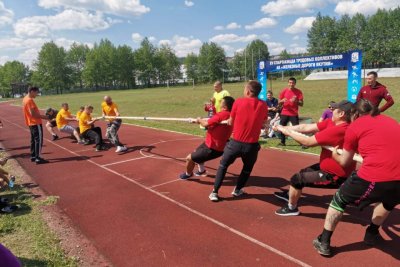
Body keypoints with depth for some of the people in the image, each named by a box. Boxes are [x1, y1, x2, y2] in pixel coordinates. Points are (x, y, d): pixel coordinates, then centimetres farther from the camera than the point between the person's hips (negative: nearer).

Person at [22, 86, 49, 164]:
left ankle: (33, 156, 22)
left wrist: (41, 116, 14)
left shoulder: (25, 99, 14)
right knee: (38, 140, -9)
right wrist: (44, 117, -15)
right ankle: (38, 158, -9)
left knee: (33, 140, 15)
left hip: (31, 123, 10)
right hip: (36, 123, -10)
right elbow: (33, 114, -22)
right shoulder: (29, 100, -17)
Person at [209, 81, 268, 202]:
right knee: (247, 168, 29)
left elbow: (230, 122, 4)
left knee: (223, 165, 19)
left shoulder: (239, 102, -6)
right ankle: (237, 190, 37)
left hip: (236, 142, -1)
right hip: (252, 145, 1)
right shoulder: (263, 105, 1)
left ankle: (214, 192, 18)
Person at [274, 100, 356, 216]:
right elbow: (307, 127, -4)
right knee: (304, 172, 26)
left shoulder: (337, 130, -32)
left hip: (334, 176, -9)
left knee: (296, 179, -1)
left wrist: (288, 132, -13)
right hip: (334, 168, 9)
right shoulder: (331, 122, -4)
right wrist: (285, 128, -10)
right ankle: (291, 194, 51)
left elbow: (308, 142, -26)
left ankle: (291, 208, 23)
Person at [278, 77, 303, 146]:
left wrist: (295, 101, -22)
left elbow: (301, 104, -4)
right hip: (284, 113, 3)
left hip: (294, 114, -3)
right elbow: (279, 103, 7)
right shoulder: (284, 91, 3)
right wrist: (282, 101, -15)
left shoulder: (298, 92, -2)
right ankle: (282, 142, 20)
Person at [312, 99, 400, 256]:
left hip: (373, 178, -5)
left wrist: (335, 155, 39)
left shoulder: (355, 126, 9)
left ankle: (324, 242, 23)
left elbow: (344, 162, 17)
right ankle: (372, 234, 53)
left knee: (339, 200, 19)